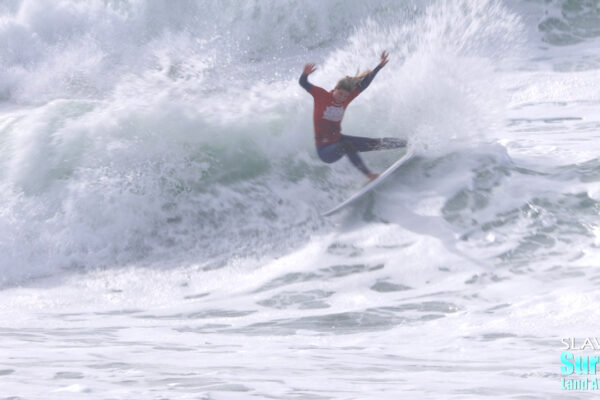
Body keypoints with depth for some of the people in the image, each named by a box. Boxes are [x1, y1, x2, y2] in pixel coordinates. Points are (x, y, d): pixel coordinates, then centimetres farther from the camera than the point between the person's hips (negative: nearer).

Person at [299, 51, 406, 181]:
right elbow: (303, 83, -27)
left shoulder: (346, 99, -2)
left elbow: (364, 84, 1)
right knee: (346, 145, -37)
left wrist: (380, 66, -4)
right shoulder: (321, 95, -16)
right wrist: (305, 74, -50)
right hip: (324, 150, -6)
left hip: (338, 140, 6)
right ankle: (368, 174, -39)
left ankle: (406, 144, 14)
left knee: (373, 143, 2)